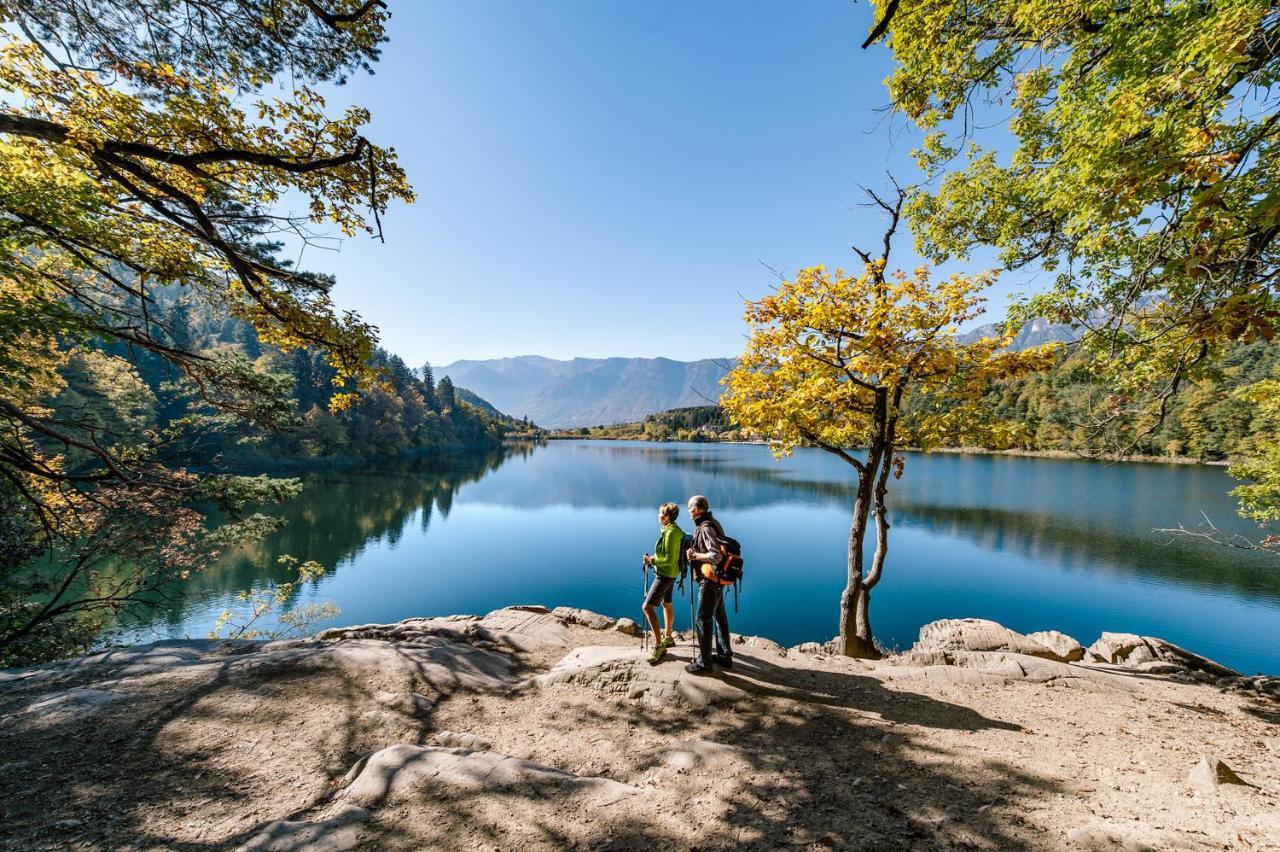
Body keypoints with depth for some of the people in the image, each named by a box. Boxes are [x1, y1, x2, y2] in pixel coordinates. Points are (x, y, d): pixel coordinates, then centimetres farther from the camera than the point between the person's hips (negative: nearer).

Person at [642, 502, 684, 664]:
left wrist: (652, 560, -18)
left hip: (665, 575, -10)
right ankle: (668, 637, 37)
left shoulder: (670, 533, -24)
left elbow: (669, 559, -26)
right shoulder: (675, 529, 5)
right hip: (668, 574, 10)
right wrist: (654, 557, 10)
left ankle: (659, 646, -7)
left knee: (648, 606, -10)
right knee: (667, 604, 22)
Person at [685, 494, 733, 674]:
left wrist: (695, 555, -21)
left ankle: (704, 662, 12)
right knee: (719, 616, 18)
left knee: (703, 620, 1)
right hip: (717, 580, 10)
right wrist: (695, 552, 8)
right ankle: (724, 656, 31)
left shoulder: (706, 528, -23)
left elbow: (716, 556, -32)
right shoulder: (712, 523, 7)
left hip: (710, 581, -10)